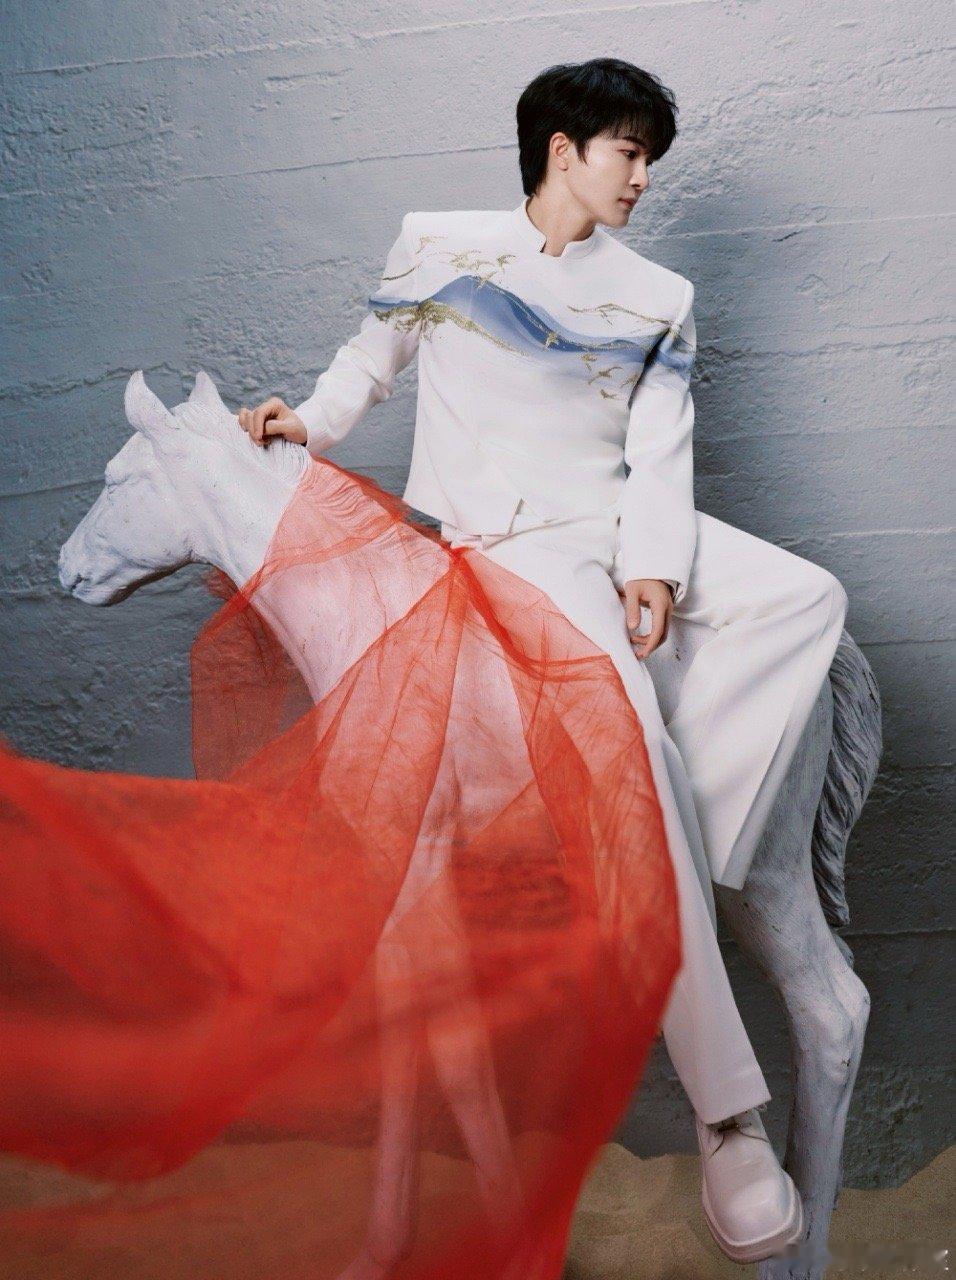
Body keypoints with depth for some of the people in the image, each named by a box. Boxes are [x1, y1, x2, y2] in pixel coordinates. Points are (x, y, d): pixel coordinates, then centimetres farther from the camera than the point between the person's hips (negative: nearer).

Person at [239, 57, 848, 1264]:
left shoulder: (657, 297, 16)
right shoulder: (440, 247, 9)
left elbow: (659, 454, 6)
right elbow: (373, 355, 21)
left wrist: (653, 568, -10)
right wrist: (310, 417, 2)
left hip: (616, 523, 6)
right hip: (496, 534, -6)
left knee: (807, 596, -13)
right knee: (627, 725, -27)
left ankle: (666, 864, -24)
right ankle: (726, 1109, -26)